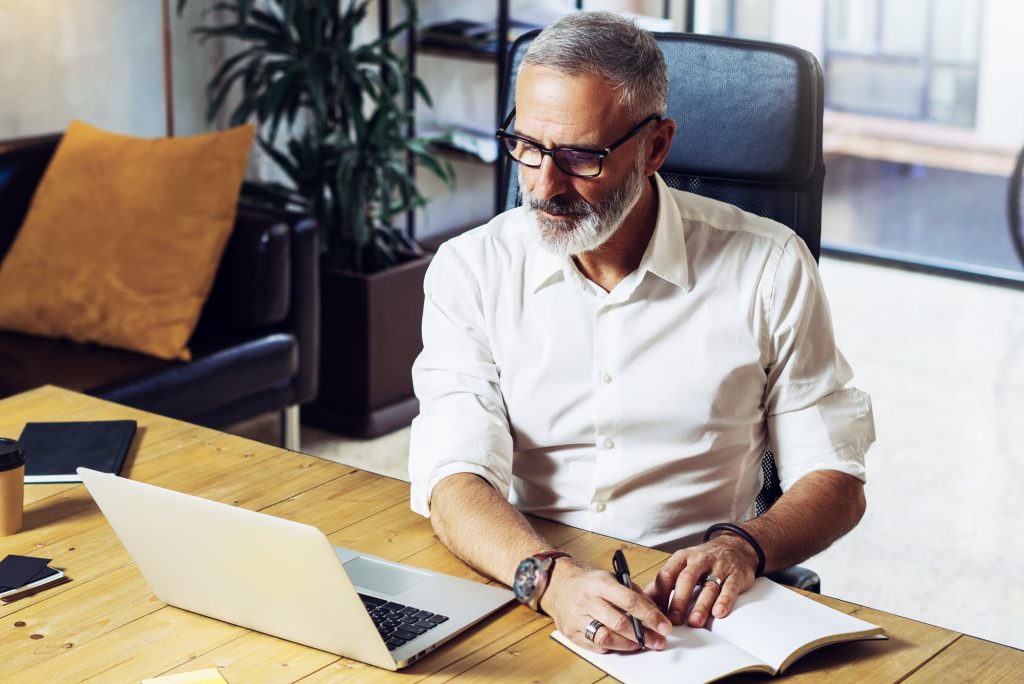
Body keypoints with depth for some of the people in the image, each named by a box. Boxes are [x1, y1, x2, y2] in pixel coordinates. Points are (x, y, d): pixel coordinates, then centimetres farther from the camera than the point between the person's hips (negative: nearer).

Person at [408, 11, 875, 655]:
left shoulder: (767, 268, -1)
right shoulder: (471, 270, 0)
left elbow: (835, 480, 3)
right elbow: (455, 479, -11)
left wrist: (744, 547, -19)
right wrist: (551, 577, -31)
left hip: (691, 612, 0)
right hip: (522, 600, 0)